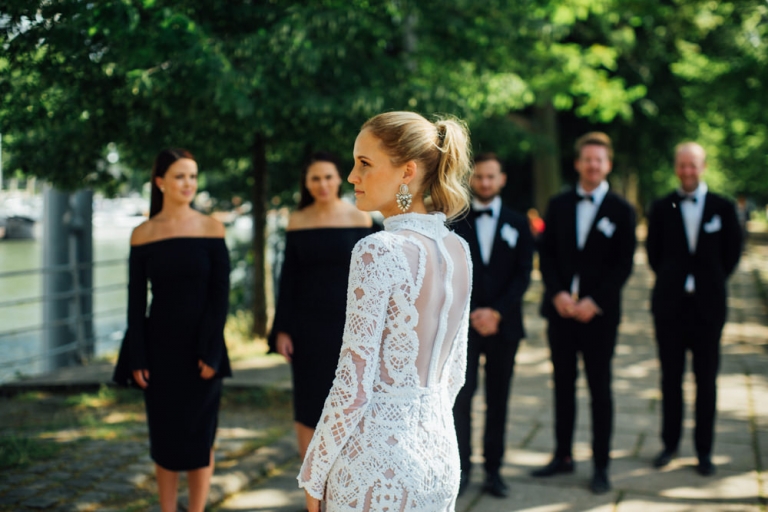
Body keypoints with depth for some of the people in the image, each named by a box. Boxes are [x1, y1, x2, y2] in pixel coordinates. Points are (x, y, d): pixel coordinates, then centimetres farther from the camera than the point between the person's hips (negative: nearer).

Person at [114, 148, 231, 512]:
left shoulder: (211, 229, -3)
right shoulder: (142, 235, 1)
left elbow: (220, 293, -6)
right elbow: (136, 300, 2)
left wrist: (211, 352, -13)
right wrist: (136, 358, -4)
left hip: (200, 347, -1)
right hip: (159, 346, 1)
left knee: (199, 438, 5)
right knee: (164, 438, 8)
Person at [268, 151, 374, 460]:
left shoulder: (358, 218, -2)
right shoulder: (297, 221, 3)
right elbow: (288, 278, 4)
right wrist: (281, 329, 0)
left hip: (348, 324, -2)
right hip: (307, 325, 2)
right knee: (307, 411, 4)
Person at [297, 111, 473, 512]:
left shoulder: (378, 250, -18)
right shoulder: (457, 249, 4)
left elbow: (354, 386, -18)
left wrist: (313, 474, -8)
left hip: (378, 461, -7)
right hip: (440, 452, 7)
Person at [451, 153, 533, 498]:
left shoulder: (517, 224, 9)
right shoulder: (453, 222, 5)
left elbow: (523, 274, 1)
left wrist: (497, 312, -10)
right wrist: (472, 313, -10)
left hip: (503, 324, 1)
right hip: (464, 324, -1)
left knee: (497, 400, 4)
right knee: (461, 396, -8)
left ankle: (493, 470, 10)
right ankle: (461, 467, 1)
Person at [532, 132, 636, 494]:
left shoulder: (620, 211, 0)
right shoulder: (559, 205, 9)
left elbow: (623, 264, -3)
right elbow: (546, 254, 6)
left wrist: (595, 302, -13)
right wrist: (558, 294, -9)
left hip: (599, 313, -3)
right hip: (561, 310, 3)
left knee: (600, 390, 3)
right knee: (563, 385, 10)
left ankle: (600, 466, 10)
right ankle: (562, 456, 21)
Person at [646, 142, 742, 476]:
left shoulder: (722, 208, 0)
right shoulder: (662, 208, 2)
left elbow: (732, 252, 7)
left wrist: (711, 283, 5)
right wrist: (671, 281, 7)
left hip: (708, 305, -1)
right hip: (670, 305, 1)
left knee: (706, 380, 4)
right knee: (670, 377, 7)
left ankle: (704, 450, 13)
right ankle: (670, 444, 19)